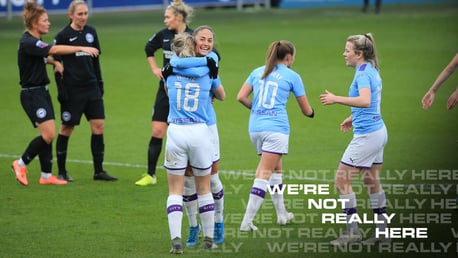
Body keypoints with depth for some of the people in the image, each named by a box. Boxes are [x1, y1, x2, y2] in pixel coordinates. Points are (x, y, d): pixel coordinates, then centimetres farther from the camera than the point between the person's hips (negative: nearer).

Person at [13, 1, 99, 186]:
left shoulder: (34, 41, 11)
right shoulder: (27, 43, -20)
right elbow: (55, 50, -29)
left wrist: (54, 62, 10)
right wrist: (81, 49, -29)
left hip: (42, 92, 10)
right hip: (32, 95, -10)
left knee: (48, 135, 7)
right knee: (49, 134, -13)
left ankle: (46, 176, 12)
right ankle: (21, 164, 3)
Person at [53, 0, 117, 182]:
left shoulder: (91, 32, 8)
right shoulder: (63, 36, -8)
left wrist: (99, 83, 14)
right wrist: (61, 90, -12)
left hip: (91, 86, 5)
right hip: (72, 90, -5)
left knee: (98, 125, -1)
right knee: (66, 128, 3)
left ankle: (98, 171, 5)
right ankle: (61, 172, 14)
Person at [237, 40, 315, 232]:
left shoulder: (258, 72, 14)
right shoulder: (292, 76, 3)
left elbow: (241, 97, 5)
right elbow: (306, 110, 9)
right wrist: (311, 111, 33)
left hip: (255, 127, 6)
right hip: (276, 128, -6)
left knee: (277, 167, 23)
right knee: (264, 175, -8)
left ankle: (282, 214, 32)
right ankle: (247, 222, -16)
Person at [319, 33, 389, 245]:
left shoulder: (363, 72, -17)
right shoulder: (371, 70, 12)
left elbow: (365, 101, -34)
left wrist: (336, 99, -32)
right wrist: (354, 118, 28)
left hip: (367, 135, -10)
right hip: (378, 130, 10)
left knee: (341, 180, -4)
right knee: (371, 181, 16)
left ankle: (352, 231, 0)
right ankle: (382, 231, 20)